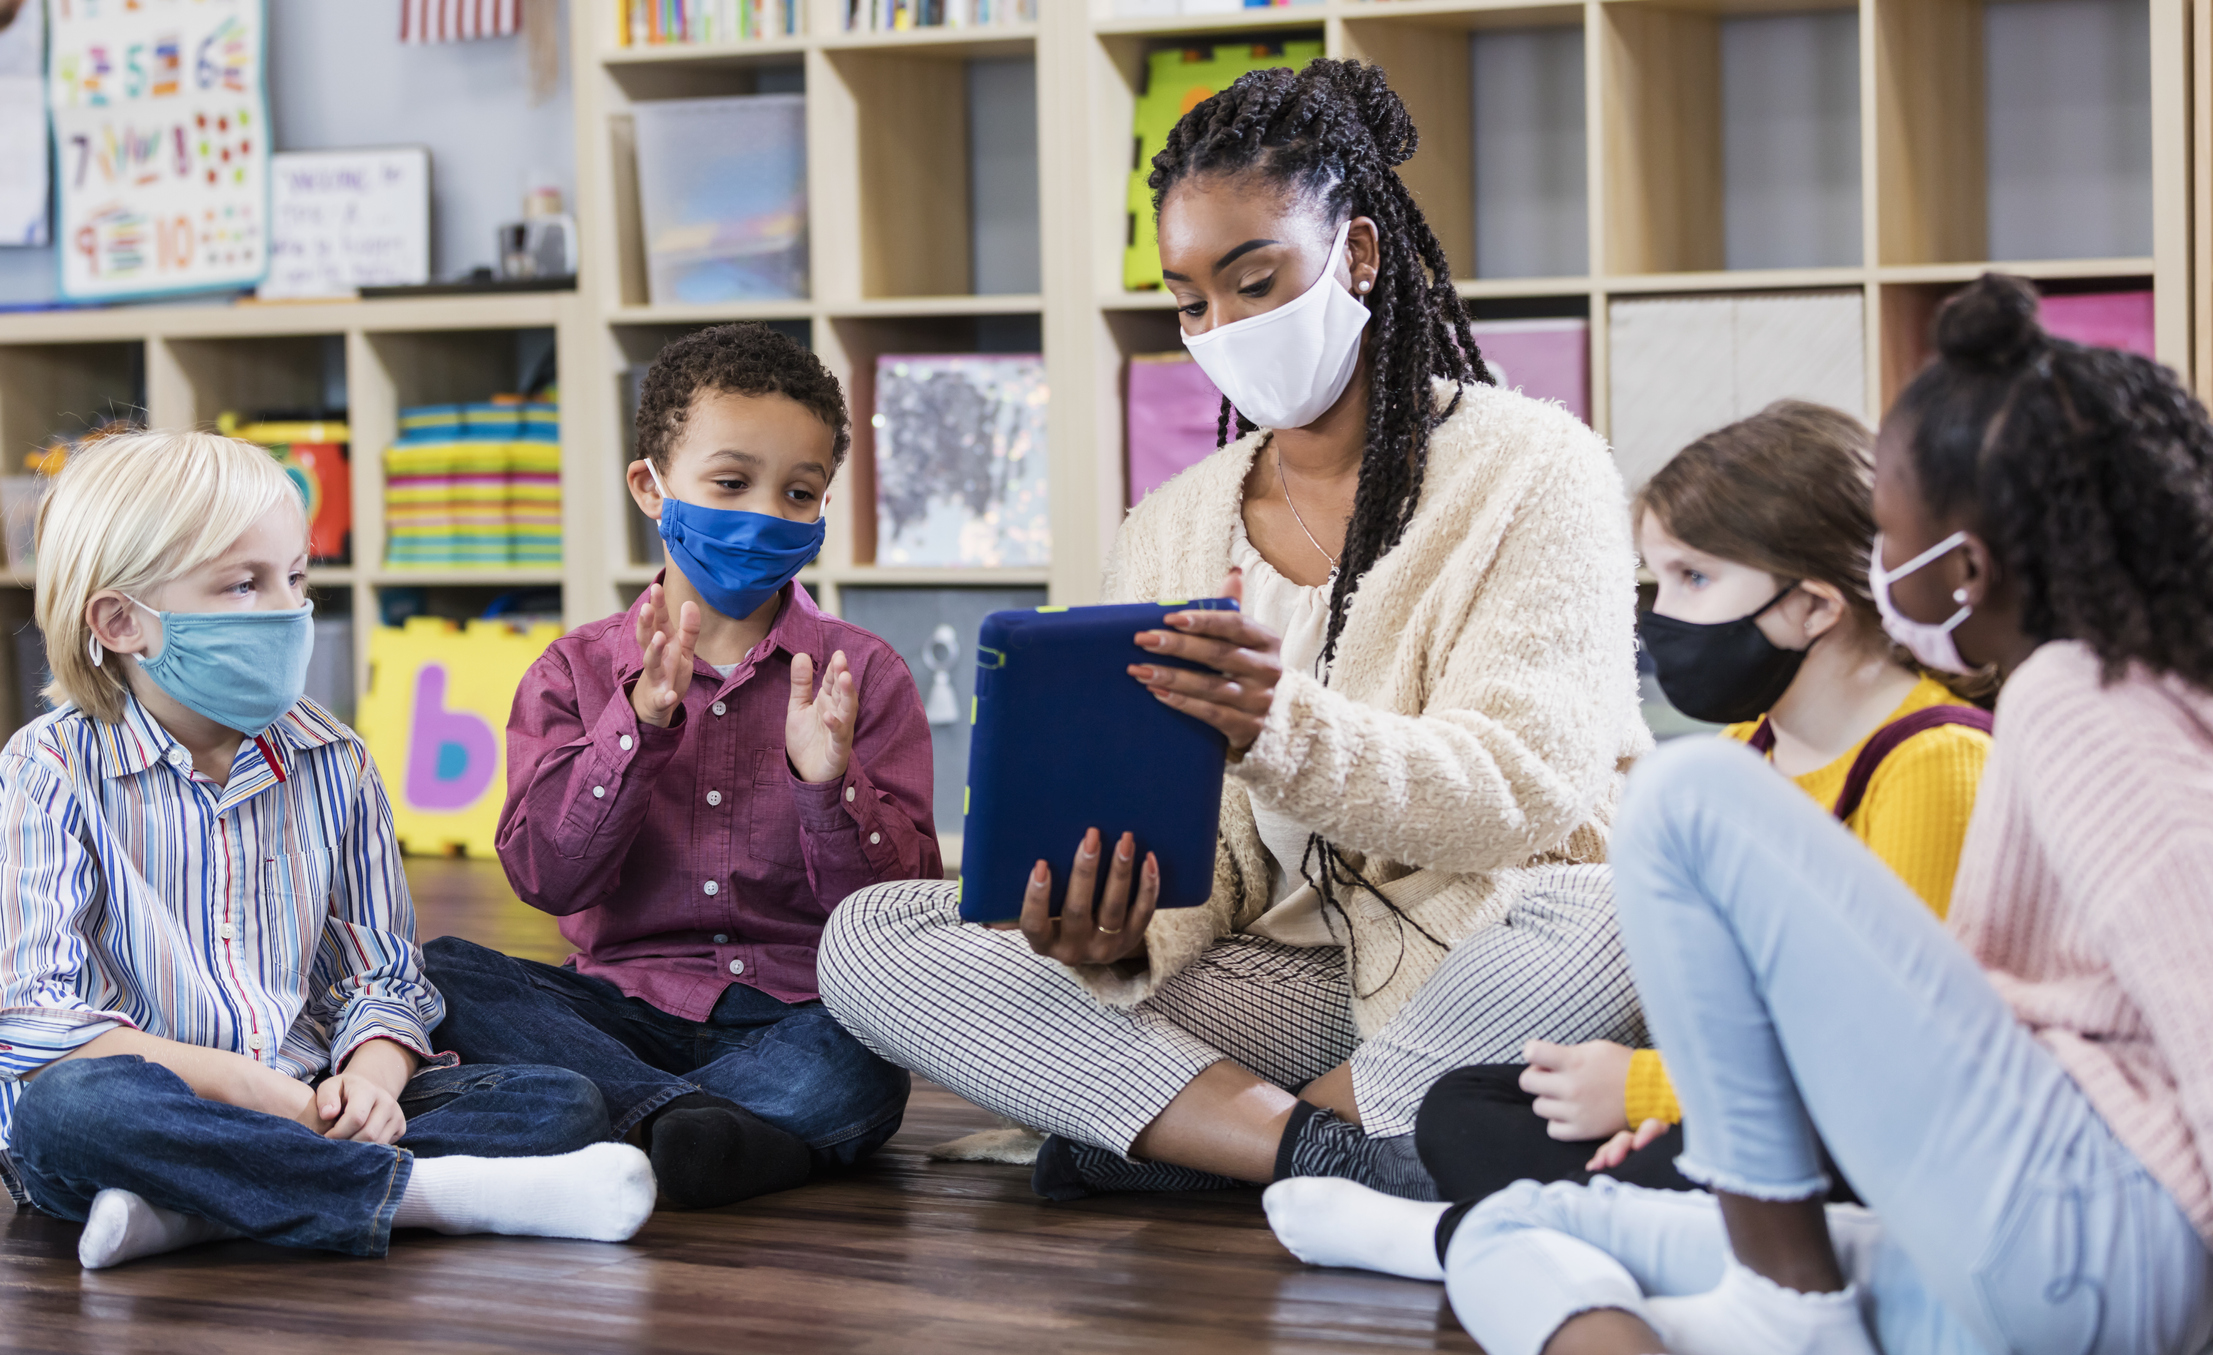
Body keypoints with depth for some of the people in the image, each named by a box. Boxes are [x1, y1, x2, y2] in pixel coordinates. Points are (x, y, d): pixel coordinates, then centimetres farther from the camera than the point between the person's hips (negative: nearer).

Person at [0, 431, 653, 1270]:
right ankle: (427, 1189, -32)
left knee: (564, 1105, -16)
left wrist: (371, 1080, -15)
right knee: (70, 1105, -39)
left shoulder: (331, 762, 10)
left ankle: (196, 1209, -30)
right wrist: (245, 1086, -22)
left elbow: (384, 978, 9)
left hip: (311, 1106, 5)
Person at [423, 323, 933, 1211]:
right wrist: (640, 727, -17)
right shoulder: (577, 672, 8)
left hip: (798, 1014, -2)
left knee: (862, 1070, -36)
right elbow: (547, 877, -6)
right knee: (433, 974, -24)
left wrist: (829, 783, -20)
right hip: (630, 1004, 2)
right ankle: (678, 1116, -38)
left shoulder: (863, 674, 6)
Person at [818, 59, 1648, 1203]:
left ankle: (1174, 1136, -22)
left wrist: (1287, 730, -31)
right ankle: (1332, 1151, -27)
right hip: (1276, 975, 4)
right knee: (870, 940, -14)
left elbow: (1528, 791, -13)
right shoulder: (1172, 531, 13)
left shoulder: (1533, 468, -1)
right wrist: (1119, 938, -19)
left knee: (1624, 919, -39)